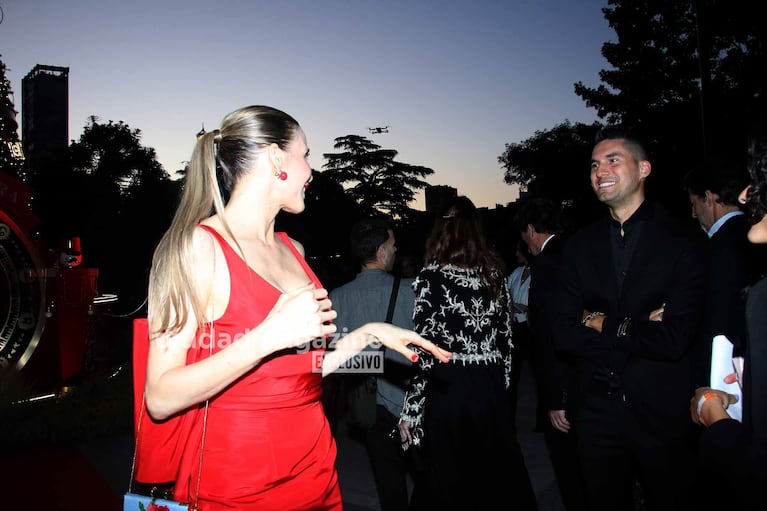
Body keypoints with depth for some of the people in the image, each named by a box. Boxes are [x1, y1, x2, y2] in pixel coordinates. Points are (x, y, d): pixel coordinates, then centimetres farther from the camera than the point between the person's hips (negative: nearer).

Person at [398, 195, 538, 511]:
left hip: (448, 392, -4)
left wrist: (410, 412, -9)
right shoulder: (494, 273, 4)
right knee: (498, 476, 18)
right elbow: (505, 337, 8)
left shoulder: (431, 278, -10)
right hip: (492, 391, 4)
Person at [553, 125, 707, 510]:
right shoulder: (580, 245, 2)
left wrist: (601, 324, -9)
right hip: (596, 410, 3)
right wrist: (639, 331, -14)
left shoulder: (681, 241, -10)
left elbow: (675, 339, -20)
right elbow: (564, 335, -4)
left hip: (661, 415, -3)